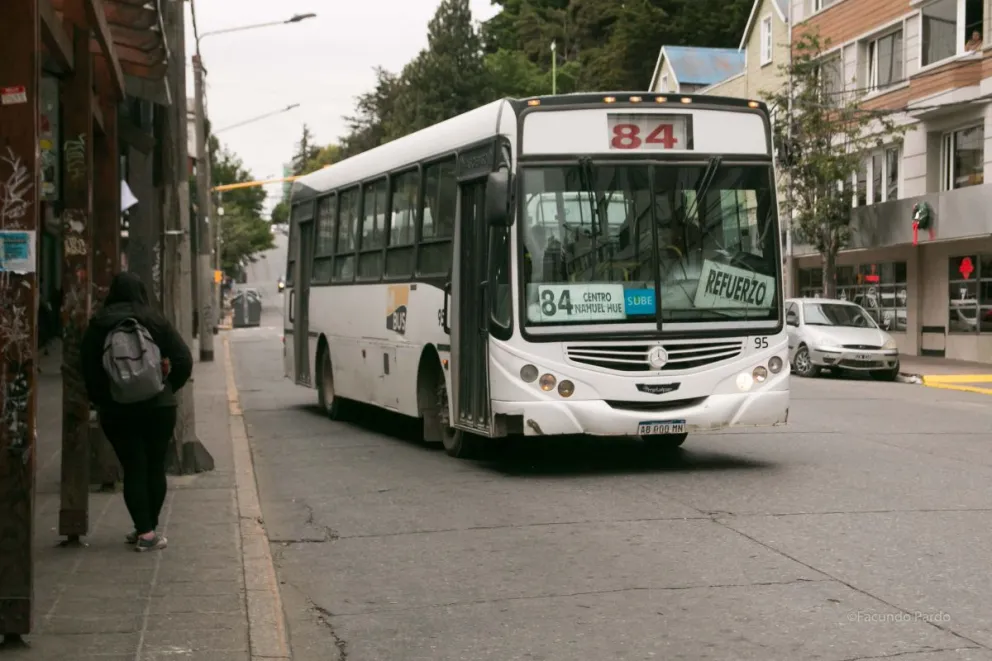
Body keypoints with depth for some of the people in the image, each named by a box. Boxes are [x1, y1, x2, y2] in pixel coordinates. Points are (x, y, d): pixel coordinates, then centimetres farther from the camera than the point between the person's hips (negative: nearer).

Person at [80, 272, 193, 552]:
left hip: (116, 411, 0)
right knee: (155, 467, 10)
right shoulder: (155, 321, -3)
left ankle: (144, 530, -2)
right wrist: (168, 388, 8)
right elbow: (184, 361, -5)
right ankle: (150, 529, 14)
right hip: (158, 406, 0)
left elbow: (88, 369, -4)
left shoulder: (98, 325, -1)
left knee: (133, 469, 4)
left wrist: (100, 399, 6)